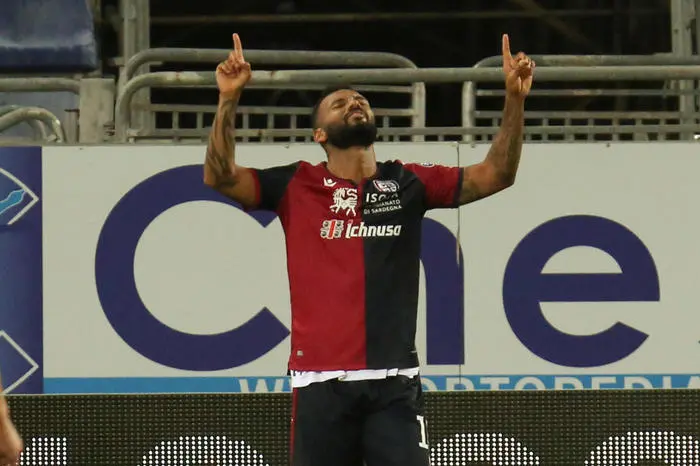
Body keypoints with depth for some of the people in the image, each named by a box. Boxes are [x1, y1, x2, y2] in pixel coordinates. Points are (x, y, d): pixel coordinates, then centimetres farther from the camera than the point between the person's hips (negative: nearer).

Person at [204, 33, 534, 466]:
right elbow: (220, 176, -4)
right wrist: (229, 100, -15)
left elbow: (495, 175, 8)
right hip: (321, 382, -1)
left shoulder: (407, 184, 10)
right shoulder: (297, 187, 6)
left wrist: (515, 100, -4)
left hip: (395, 383, 1)